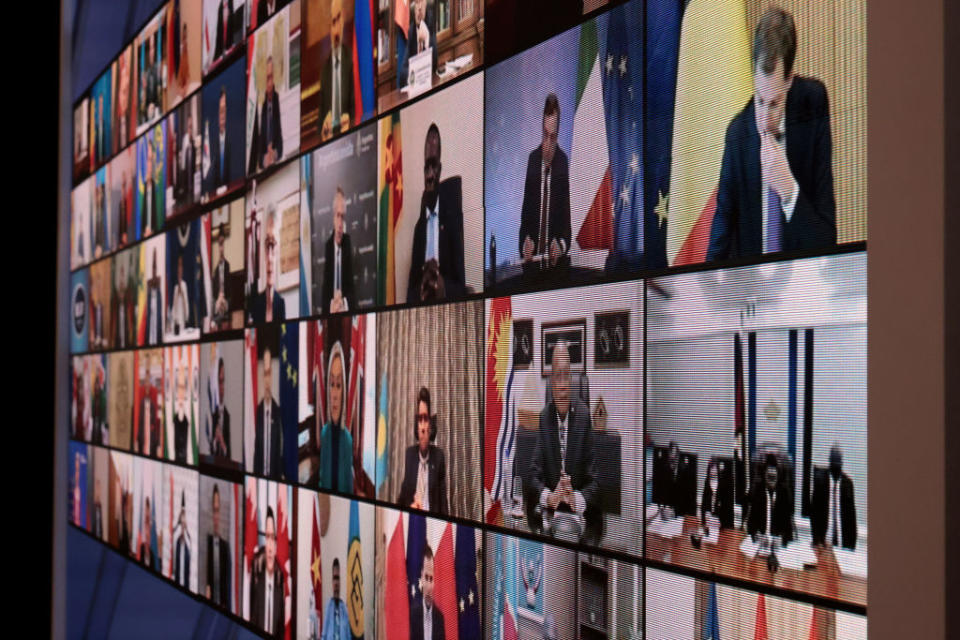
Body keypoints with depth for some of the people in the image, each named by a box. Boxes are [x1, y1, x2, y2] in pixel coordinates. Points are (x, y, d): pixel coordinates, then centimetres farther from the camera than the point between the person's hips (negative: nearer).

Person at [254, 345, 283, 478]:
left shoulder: (278, 410, -2)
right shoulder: (258, 409, 3)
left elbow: (279, 444, -1)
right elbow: (256, 443, 5)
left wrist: (280, 473, -5)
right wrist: (255, 472, 0)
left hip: (274, 471, -1)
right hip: (259, 471, 1)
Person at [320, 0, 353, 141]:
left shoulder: (350, 60, 3)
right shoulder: (325, 67, 8)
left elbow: (354, 103, 4)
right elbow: (321, 110, 10)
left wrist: (348, 121, -14)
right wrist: (323, 132, -9)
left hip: (346, 133, -2)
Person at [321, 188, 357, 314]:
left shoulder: (348, 242, 0)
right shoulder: (328, 244, 4)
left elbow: (352, 284, 0)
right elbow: (325, 285, 4)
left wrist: (344, 303, -17)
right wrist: (330, 305, -15)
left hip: (347, 307, -1)